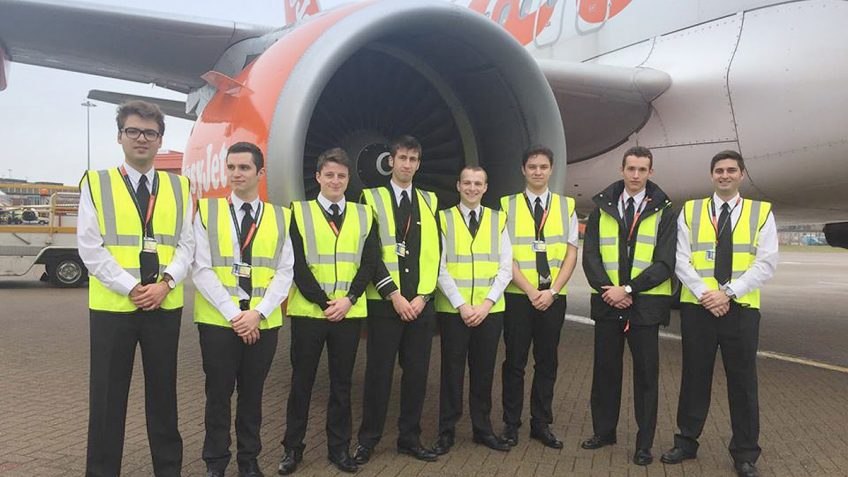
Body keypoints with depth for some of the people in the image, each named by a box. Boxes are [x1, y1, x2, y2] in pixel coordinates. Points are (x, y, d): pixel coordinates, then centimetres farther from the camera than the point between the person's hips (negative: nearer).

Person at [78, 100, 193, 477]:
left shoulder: (179, 187, 8)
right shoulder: (95, 183, 1)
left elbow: (187, 245, 4)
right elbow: (90, 248, -6)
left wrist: (165, 282, -12)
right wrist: (131, 288, -14)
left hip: (166, 305, 2)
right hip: (112, 305, -2)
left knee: (163, 392, 12)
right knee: (107, 397, 6)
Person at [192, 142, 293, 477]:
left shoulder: (280, 217, 5)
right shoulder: (207, 211, 1)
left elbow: (285, 272, 0)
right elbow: (201, 269, -6)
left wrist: (258, 313, -12)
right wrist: (233, 313, -14)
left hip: (264, 322, 1)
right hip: (218, 320, -1)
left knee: (252, 394, 12)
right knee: (218, 394, 6)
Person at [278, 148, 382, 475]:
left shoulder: (364, 215, 8)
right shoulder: (300, 212, 1)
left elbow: (369, 263, 2)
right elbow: (297, 265, -6)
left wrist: (348, 299, -11)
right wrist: (323, 303, -12)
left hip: (349, 312, 2)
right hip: (308, 311, -1)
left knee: (342, 382, 10)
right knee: (302, 381, 8)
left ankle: (339, 447, 22)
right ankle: (293, 447, 21)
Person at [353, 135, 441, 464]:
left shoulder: (429, 201, 12)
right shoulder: (372, 198, 1)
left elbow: (434, 253, 7)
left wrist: (423, 296, -4)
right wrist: (394, 295, -12)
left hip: (421, 303, 3)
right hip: (384, 302, -3)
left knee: (417, 373, 8)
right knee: (379, 373, 4)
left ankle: (409, 438, 22)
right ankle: (368, 439, 18)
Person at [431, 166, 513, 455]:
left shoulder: (498, 220, 6)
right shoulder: (444, 219, 1)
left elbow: (505, 268, 2)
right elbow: (440, 268, -4)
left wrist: (486, 304, -8)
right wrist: (461, 305, -11)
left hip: (490, 310, 2)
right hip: (452, 309, -2)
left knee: (484, 371, 11)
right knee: (452, 370, 5)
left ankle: (482, 429, 24)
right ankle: (447, 431, 16)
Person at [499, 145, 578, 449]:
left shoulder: (566, 206, 7)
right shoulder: (508, 206, 2)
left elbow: (571, 254, 3)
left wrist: (552, 291, -9)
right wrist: (531, 290, -12)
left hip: (553, 296, 2)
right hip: (518, 296, -2)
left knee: (547, 361, 9)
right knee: (515, 362, 4)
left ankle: (541, 424, 21)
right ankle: (511, 424, 16)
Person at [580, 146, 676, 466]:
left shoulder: (663, 212, 1)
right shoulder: (602, 208, 7)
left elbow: (665, 263, -7)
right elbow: (590, 255, 3)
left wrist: (628, 289, -15)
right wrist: (606, 289, -12)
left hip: (645, 304, -2)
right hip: (607, 302, 2)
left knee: (646, 373, 5)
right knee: (605, 369, 11)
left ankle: (644, 443, 17)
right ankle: (604, 431, 26)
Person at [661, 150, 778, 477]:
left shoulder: (761, 213, 3)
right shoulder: (690, 211, 5)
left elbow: (766, 264, -5)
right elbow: (681, 260, 0)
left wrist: (727, 292, -15)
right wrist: (705, 295, -12)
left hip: (741, 308, 0)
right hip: (696, 307, 1)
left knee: (742, 382, 7)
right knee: (694, 377, 10)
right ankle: (687, 442, 24)